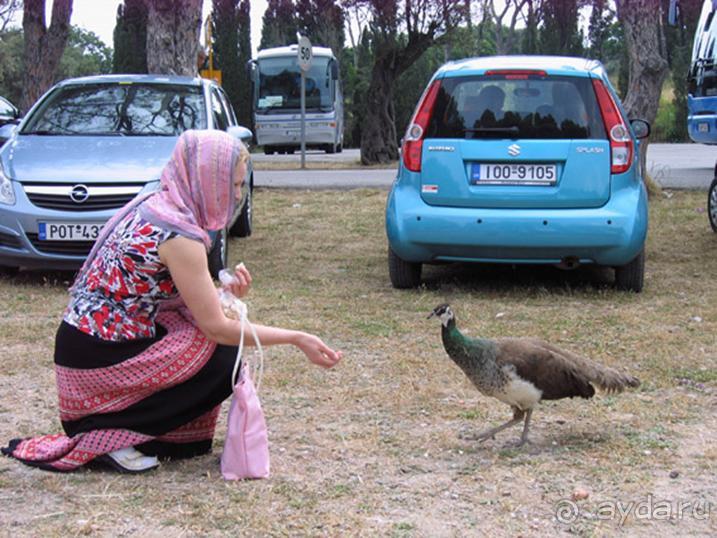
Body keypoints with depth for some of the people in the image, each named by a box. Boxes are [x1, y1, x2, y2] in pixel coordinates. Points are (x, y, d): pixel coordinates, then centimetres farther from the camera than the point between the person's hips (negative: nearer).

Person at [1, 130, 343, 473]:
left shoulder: (155, 205, 6)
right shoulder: (179, 236, -21)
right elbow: (216, 327, -16)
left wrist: (223, 293, -1)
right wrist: (295, 339, -9)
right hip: (96, 360, -9)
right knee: (226, 359, -5)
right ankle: (108, 436, -4)